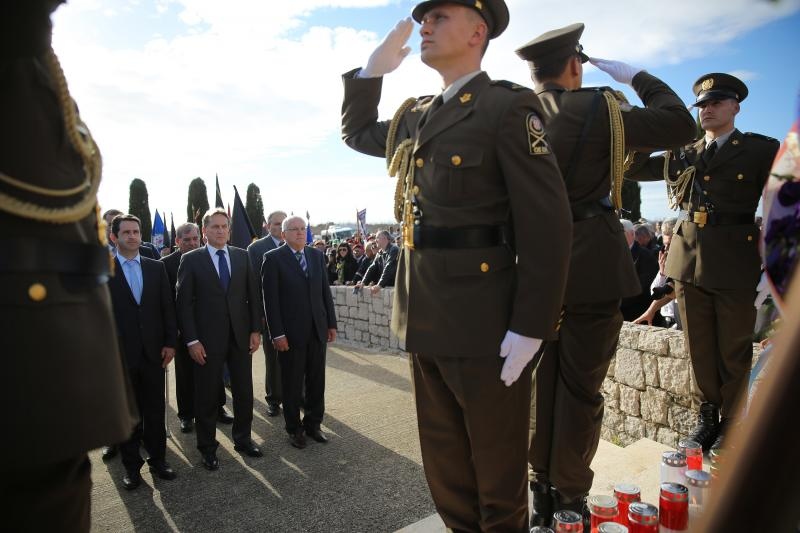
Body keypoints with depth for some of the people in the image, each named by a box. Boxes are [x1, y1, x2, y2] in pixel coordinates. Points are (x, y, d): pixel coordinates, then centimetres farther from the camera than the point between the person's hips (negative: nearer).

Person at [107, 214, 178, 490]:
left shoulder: (156, 268, 6)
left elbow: (168, 306, 5)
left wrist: (170, 342, 0)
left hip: (153, 352, 2)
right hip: (120, 354, -2)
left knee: (155, 409, 11)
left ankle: (157, 458, 26)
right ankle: (131, 465, 25)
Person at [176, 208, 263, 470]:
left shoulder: (242, 256, 6)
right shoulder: (191, 259, -3)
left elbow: (253, 294, 7)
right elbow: (184, 302, -5)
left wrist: (255, 329, 1)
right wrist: (192, 340, -11)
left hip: (241, 336, 3)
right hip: (207, 339, -3)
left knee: (244, 392, 12)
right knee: (206, 395, 9)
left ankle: (243, 439, 31)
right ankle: (207, 447, 26)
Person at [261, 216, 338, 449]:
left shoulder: (317, 255, 9)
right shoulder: (273, 258, -5)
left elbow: (325, 291, 10)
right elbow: (270, 299, -9)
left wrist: (331, 323, 7)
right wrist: (277, 333, -13)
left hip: (317, 330, 4)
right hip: (291, 332, -4)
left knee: (317, 381, 12)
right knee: (292, 384, 9)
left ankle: (313, 424, 29)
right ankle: (294, 429, 25)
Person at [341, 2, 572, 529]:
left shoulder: (509, 107, -8)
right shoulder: (417, 116, 14)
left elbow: (548, 223, -14)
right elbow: (357, 133, 32)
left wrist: (530, 327, -17)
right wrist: (372, 70, 16)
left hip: (484, 327, -7)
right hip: (425, 322, 7)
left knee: (498, 474, 13)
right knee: (445, 472, 21)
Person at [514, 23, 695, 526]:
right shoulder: (600, 106, -7)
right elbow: (680, 124, 1)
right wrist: (637, 78, 12)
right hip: (591, 268, -4)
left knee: (542, 383, 15)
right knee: (581, 388, 6)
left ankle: (541, 492, 27)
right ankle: (569, 498, 18)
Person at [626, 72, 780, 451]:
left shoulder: (761, 150, 2)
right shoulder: (682, 154, 12)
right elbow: (633, 169, 11)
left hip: (735, 261, -3)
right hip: (688, 260, 3)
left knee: (734, 348, 8)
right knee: (699, 346, 12)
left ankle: (731, 420, 26)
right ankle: (709, 410, 30)